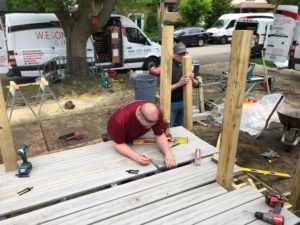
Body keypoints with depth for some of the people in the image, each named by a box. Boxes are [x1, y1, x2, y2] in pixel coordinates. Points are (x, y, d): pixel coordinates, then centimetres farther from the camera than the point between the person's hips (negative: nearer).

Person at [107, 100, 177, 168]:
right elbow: (118, 144, -34)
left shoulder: (156, 113, -34)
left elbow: (160, 135, -25)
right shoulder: (121, 119, -44)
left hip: (136, 134, 3)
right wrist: (136, 156, -50)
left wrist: (168, 153, -42)